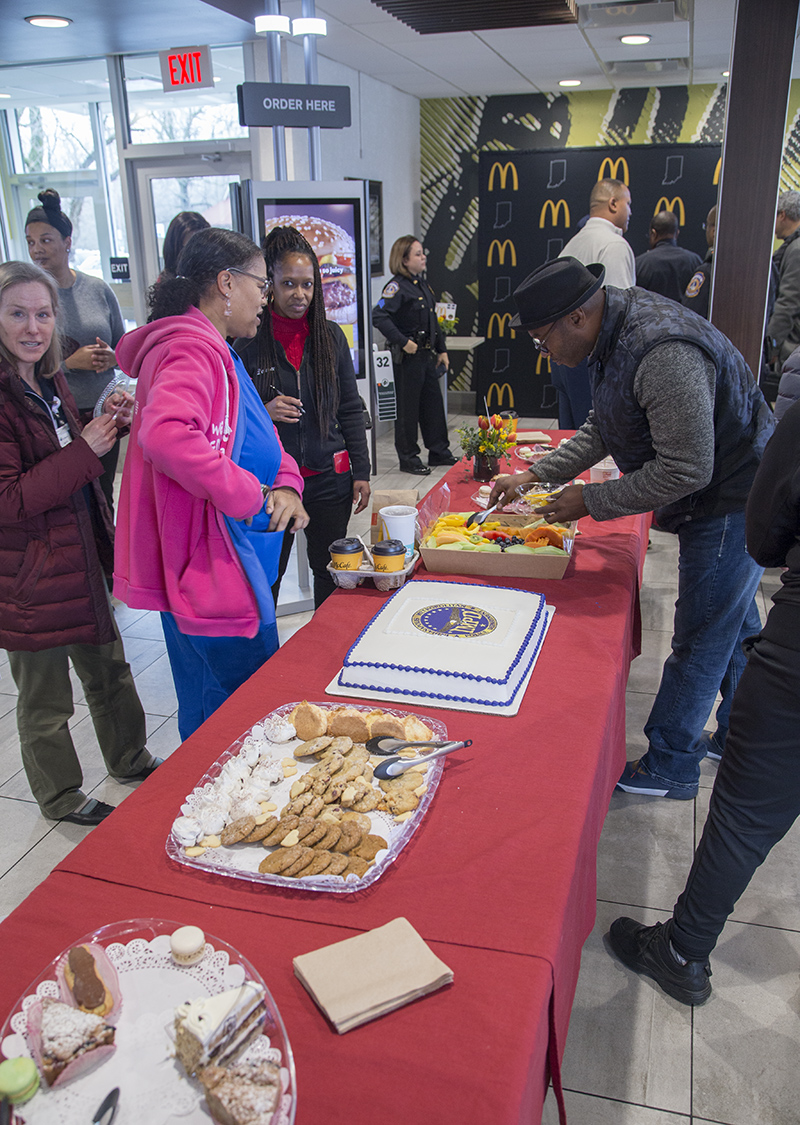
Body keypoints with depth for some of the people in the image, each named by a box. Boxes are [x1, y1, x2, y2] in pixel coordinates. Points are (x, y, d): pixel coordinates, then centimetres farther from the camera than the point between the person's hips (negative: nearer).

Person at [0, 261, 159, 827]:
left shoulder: (50, 382, 7)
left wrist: (108, 424, -1)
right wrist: (85, 450, -26)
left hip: (83, 556, 8)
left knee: (109, 668, 23)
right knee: (46, 700, 12)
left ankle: (131, 761, 44)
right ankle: (62, 797, 33)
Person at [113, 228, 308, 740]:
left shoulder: (213, 350, 17)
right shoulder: (190, 350, -18)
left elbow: (258, 440, 22)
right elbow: (165, 435, -38)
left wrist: (286, 483, 0)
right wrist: (249, 493, -26)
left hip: (219, 565, 11)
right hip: (209, 571, -11)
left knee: (206, 708, 23)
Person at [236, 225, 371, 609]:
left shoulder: (331, 336, 3)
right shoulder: (249, 342, -6)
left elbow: (351, 409, 8)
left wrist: (360, 472, 5)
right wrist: (263, 414, -20)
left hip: (328, 478, 3)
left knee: (332, 572, 15)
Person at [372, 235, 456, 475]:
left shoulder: (422, 284, 13)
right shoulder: (397, 286, -14)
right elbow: (379, 316, -25)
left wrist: (441, 349, 18)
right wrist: (403, 342, -25)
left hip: (427, 354, 9)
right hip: (408, 356, -9)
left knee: (433, 402, 15)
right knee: (408, 408, 1)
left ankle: (439, 451, 28)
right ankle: (408, 459, 11)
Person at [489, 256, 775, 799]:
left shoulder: (664, 353, -32)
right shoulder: (615, 330, 2)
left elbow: (685, 470, -31)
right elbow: (600, 429, 13)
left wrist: (592, 500, -21)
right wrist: (535, 475, 6)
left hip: (733, 505, -10)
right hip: (722, 500, 10)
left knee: (701, 641, 2)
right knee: (734, 625, 22)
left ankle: (670, 765, 19)